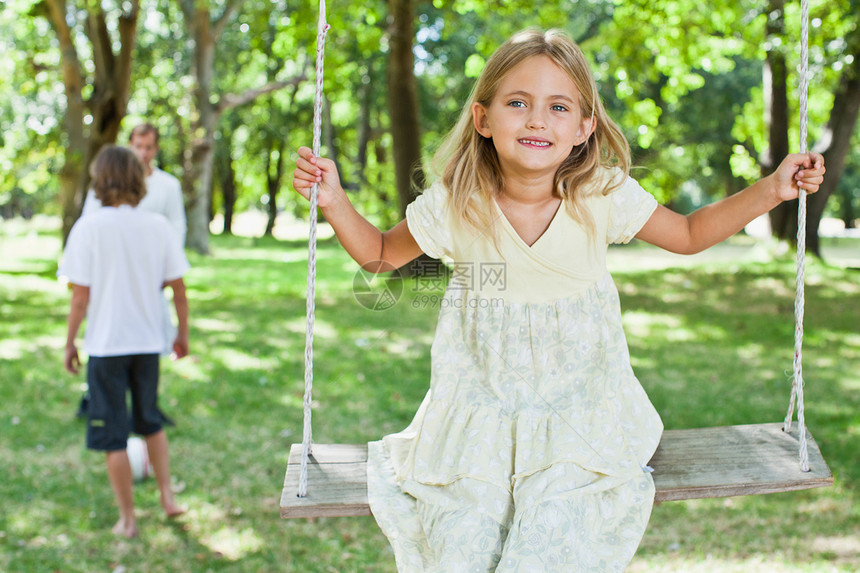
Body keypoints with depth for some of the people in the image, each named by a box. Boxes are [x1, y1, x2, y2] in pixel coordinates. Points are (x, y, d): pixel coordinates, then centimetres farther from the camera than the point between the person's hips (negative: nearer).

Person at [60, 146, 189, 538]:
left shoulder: (89, 229, -12)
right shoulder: (158, 227, -3)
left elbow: (81, 296, -11)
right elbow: (178, 288, 1)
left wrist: (69, 343, 0)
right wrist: (182, 333, 15)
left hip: (106, 345, -3)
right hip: (148, 342, 3)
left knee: (112, 435, 8)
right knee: (150, 421, 24)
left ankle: (127, 518, 15)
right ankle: (167, 496, 21)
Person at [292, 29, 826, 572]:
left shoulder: (604, 196, -9)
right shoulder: (454, 205, -9)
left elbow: (690, 234, 8)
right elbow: (381, 254, 8)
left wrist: (770, 190, -1)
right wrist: (334, 201, -7)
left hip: (582, 411, 0)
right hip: (480, 416, 1)